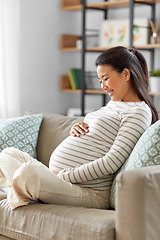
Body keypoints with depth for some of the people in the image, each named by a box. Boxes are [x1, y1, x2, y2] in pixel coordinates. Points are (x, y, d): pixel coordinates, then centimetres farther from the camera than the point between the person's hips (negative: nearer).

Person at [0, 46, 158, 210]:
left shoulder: (138, 111, -9)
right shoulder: (113, 103, 22)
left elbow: (112, 162, -19)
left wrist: (64, 176, -18)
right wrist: (77, 129, 6)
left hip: (91, 193, -10)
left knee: (27, 172, -34)